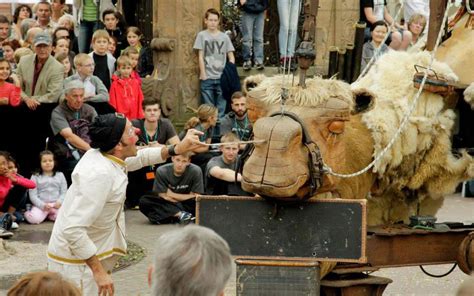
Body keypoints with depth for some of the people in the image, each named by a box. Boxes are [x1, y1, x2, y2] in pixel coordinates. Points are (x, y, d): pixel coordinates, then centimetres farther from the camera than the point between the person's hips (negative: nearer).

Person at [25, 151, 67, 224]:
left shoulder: (60, 175, 12)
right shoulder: (35, 177, 6)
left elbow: (64, 192, 8)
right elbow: (33, 195, -1)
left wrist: (60, 201, -12)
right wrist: (43, 205, -16)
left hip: (56, 204, 2)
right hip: (41, 205, -2)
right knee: (34, 219, -31)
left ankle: (50, 215, 5)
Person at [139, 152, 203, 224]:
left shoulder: (196, 171, -18)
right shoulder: (162, 171, -16)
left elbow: (195, 197, -13)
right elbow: (162, 197, -12)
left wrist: (172, 195, -13)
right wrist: (183, 198, -14)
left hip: (187, 205, -2)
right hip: (166, 205, 2)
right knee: (144, 201, -27)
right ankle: (181, 215, -34)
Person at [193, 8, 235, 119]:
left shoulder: (224, 37, 9)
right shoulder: (202, 35, 5)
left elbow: (231, 57, 11)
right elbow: (200, 56, 3)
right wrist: (203, 74, -3)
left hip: (222, 77, 1)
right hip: (207, 78, -1)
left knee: (221, 108, 2)